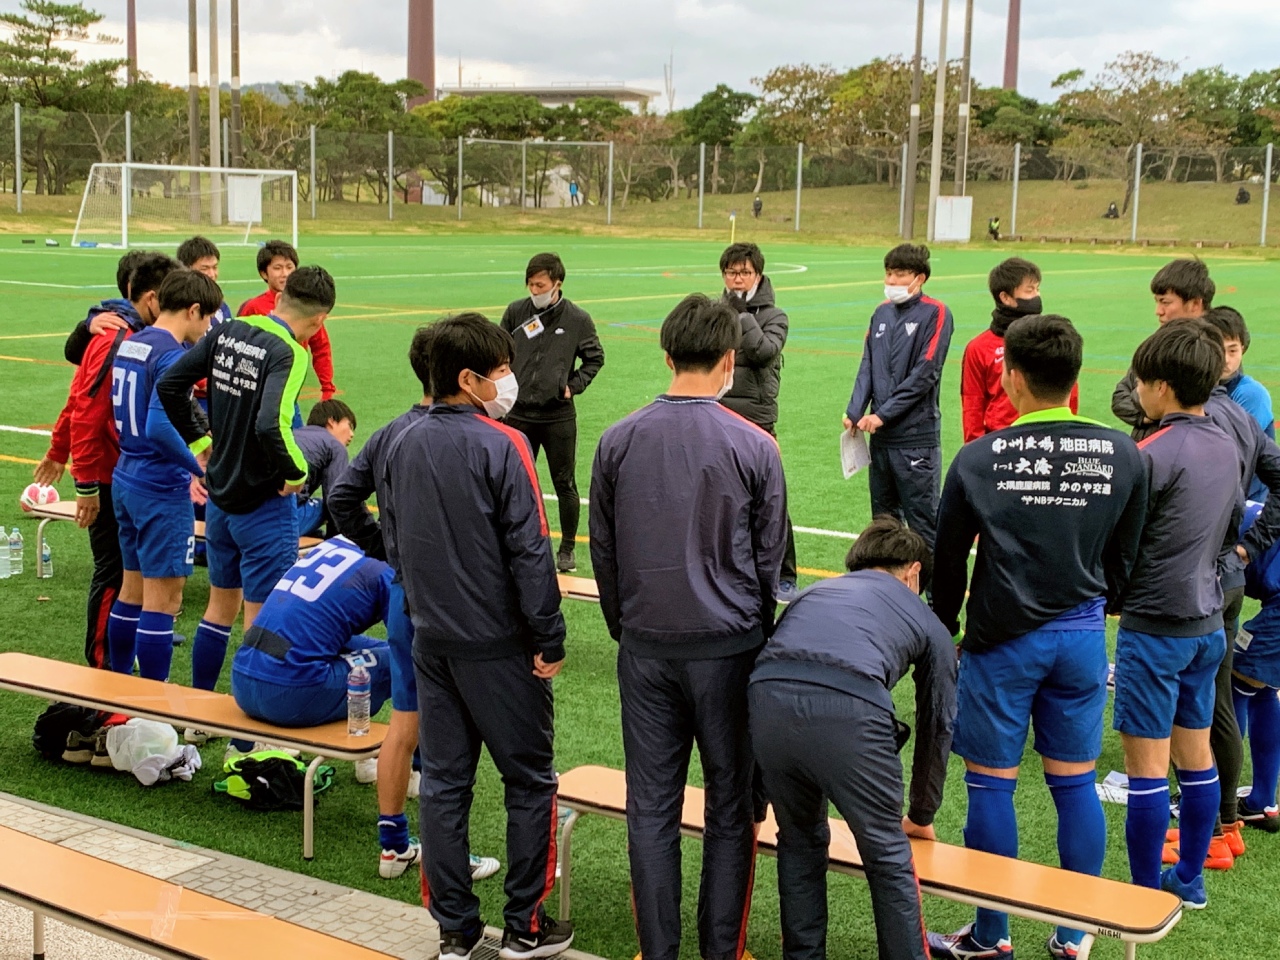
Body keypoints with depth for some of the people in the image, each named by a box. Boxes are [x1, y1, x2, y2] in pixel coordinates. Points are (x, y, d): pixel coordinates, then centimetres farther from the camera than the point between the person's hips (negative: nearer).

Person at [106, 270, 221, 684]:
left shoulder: (130, 344, 9)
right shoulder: (173, 355, -18)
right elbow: (160, 427, -28)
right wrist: (200, 468, -17)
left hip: (126, 480, 9)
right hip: (162, 490, -9)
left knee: (133, 588, 18)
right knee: (163, 599, -2)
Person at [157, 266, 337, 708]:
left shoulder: (228, 331, 1)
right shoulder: (288, 353, -20)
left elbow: (169, 385, 4)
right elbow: (271, 425, -33)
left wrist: (197, 440, 11)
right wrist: (297, 472, -17)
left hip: (220, 494, 7)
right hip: (264, 503, -7)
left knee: (221, 605, 21)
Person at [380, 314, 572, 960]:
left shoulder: (403, 447, 5)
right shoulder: (501, 446, -15)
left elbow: (393, 544, 13)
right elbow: (530, 551, -17)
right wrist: (550, 641, -11)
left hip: (430, 639, 6)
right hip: (499, 643, -6)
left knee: (443, 781, 11)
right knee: (529, 781, 7)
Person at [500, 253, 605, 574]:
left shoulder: (578, 319, -4)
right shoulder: (515, 312, 0)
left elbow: (595, 358, 9)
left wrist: (574, 386, -2)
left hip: (559, 415, -2)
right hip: (518, 414, 2)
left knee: (565, 484, 5)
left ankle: (567, 549, 18)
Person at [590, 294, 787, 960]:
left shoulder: (617, 442, -1)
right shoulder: (755, 448, -7)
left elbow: (602, 551, 7)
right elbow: (769, 560, 1)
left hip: (645, 648, 2)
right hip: (729, 647, -2)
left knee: (651, 806, 9)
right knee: (731, 805, 9)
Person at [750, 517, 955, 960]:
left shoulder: (814, 592, 37)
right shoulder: (929, 624, 29)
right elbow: (937, 727, 35)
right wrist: (921, 816, 50)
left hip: (767, 698, 4)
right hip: (851, 711, -3)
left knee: (800, 841, 26)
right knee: (888, 857, 16)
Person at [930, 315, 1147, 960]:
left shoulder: (979, 460, -10)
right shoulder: (1123, 456, -1)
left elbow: (948, 561, 0)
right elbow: (1123, 557, 8)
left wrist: (945, 632, 14)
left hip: (1003, 640, -3)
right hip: (1082, 636, 4)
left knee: (990, 785, 6)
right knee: (1075, 784, 11)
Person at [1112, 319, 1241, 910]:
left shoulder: (1153, 456, -19)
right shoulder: (1226, 448, 5)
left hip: (1154, 626, -8)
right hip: (1207, 622, 8)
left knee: (1146, 766, 0)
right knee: (1196, 756, 17)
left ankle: (1145, 897, 7)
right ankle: (1189, 880, 29)